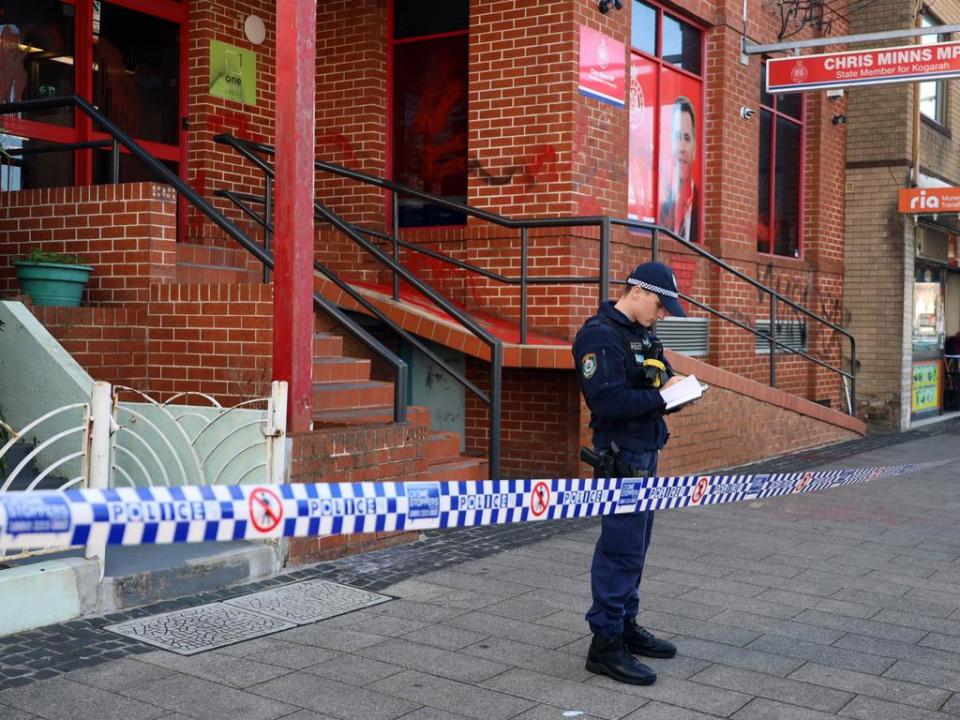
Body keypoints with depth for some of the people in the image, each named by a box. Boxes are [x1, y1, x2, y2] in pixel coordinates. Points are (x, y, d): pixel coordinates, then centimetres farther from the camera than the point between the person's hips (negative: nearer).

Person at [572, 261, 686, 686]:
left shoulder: (642, 333, 13)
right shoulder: (600, 336, -18)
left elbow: (657, 372, 23)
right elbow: (608, 400, -26)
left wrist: (670, 380, 0)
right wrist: (662, 397, -21)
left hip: (646, 453, 10)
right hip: (622, 455, -10)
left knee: (635, 546, 17)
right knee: (621, 548, -7)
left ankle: (626, 626, 28)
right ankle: (605, 643, 0)